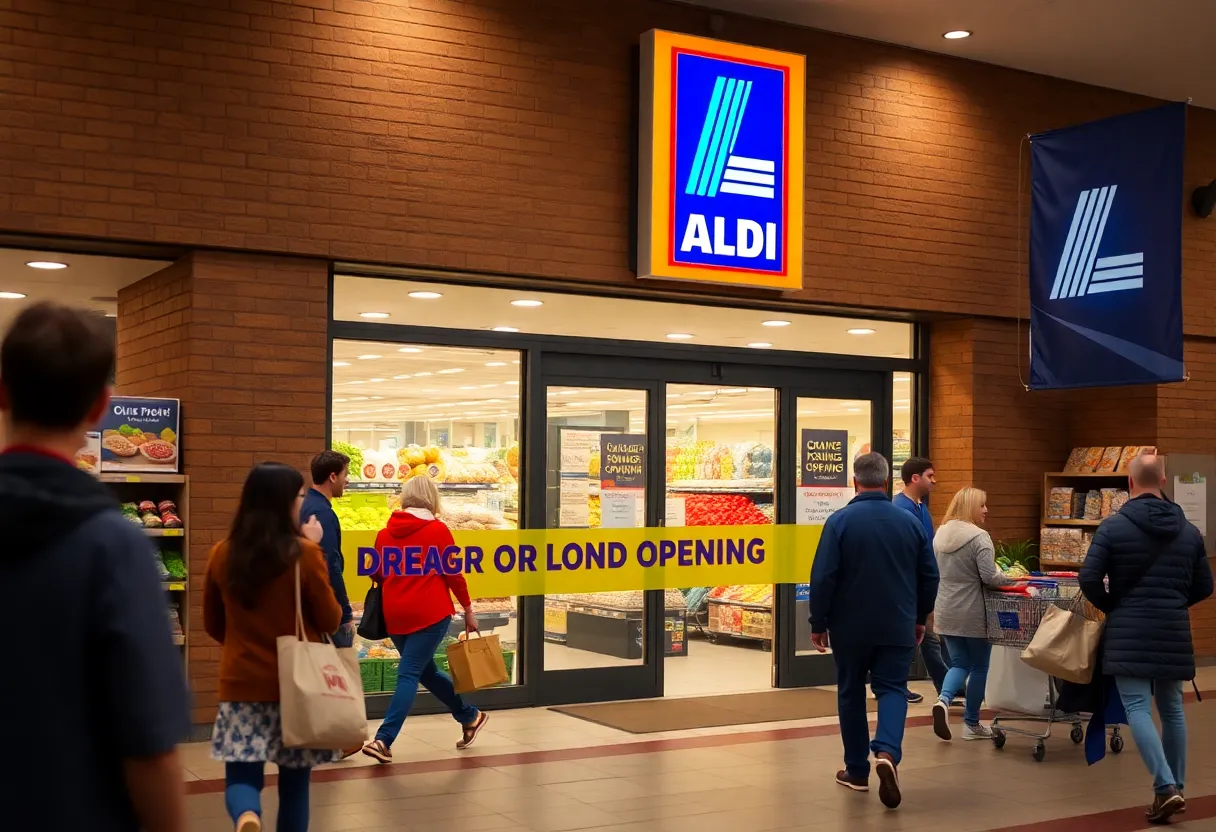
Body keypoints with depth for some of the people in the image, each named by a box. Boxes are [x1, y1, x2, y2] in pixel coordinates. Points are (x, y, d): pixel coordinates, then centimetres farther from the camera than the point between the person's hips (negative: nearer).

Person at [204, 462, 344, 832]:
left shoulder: (222, 555, -1)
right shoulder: (304, 553, -12)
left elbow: (213, 625, 10)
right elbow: (330, 621, -2)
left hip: (241, 683, 2)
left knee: (241, 776, 5)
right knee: (294, 780, 12)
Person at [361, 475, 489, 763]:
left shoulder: (385, 532, 6)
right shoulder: (438, 530, -5)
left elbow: (378, 573, 12)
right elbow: (453, 574, -3)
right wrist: (468, 609, 7)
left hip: (395, 615, 4)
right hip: (430, 613, -4)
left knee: (426, 671, 19)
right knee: (410, 674, -2)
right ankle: (383, 739, -8)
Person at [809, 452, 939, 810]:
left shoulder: (840, 521, -10)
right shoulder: (910, 522, 0)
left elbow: (823, 578, -13)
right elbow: (929, 576, 6)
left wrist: (818, 624, -3)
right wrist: (920, 617, 19)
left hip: (850, 626, -1)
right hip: (897, 626, 2)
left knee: (851, 693, 12)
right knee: (892, 689, 5)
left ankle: (857, 771, 18)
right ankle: (887, 752, -21)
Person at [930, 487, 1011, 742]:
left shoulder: (940, 534, 8)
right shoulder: (979, 537, -16)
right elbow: (989, 576, -20)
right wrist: (1011, 578, -2)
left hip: (946, 613, 6)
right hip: (973, 614, -6)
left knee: (959, 663, 14)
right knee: (979, 666, 10)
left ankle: (943, 699, -14)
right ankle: (971, 724, 17)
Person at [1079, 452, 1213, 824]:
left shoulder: (1113, 526, -7)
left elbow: (1089, 578, -12)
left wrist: (1110, 607, 6)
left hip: (1129, 632, -4)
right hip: (1174, 632, 4)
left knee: (1137, 709, -4)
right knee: (1172, 708, 15)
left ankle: (1166, 788, -15)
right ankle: (1176, 787, 21)